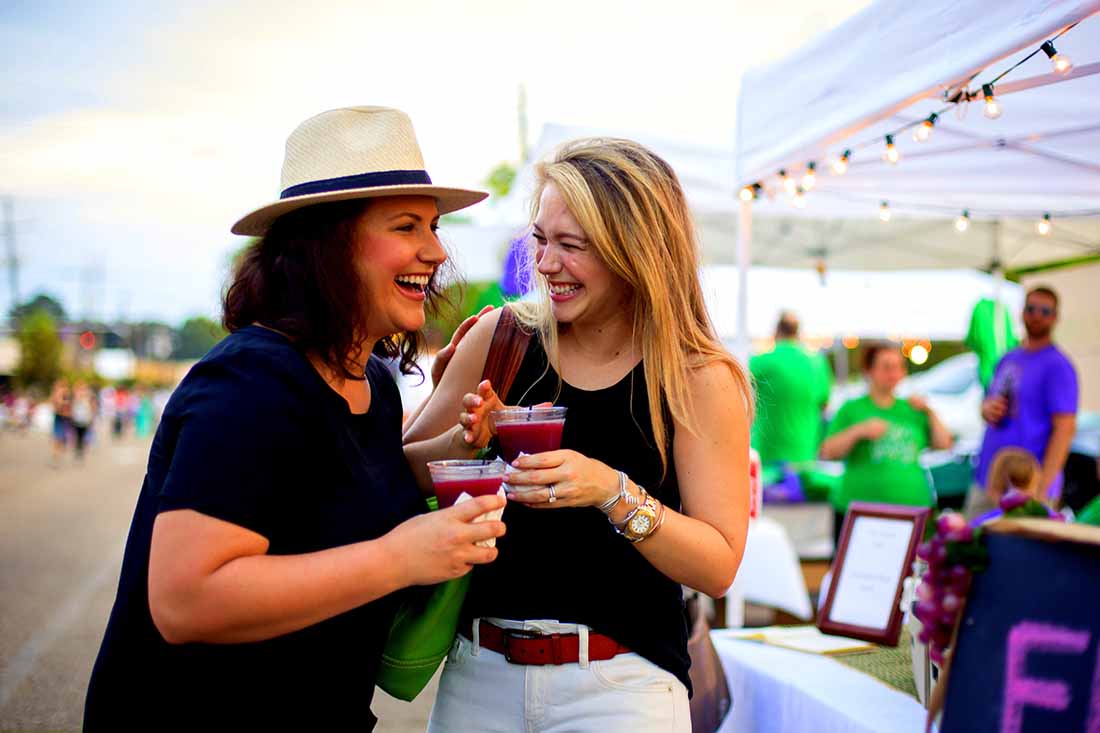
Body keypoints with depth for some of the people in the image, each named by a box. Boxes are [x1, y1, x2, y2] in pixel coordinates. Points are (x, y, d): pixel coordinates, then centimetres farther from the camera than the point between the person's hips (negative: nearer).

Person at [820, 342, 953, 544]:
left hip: (912, 508, 3)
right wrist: (858, 431, -15)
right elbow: (827, 453, -2)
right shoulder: (852, 409, 7)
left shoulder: (912, 410, 17)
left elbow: (944, 445, 14)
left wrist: (929, 412, 5)